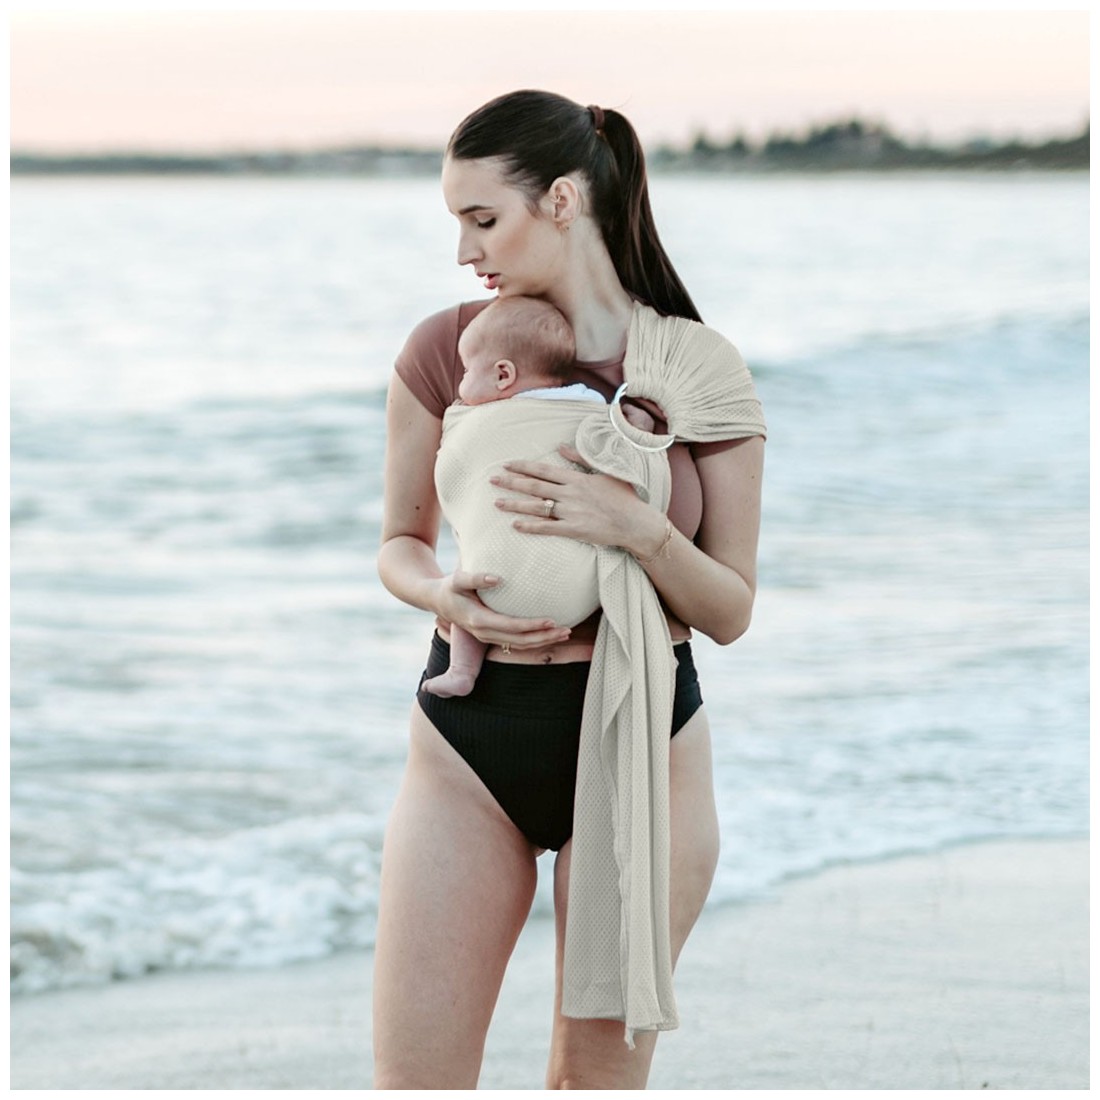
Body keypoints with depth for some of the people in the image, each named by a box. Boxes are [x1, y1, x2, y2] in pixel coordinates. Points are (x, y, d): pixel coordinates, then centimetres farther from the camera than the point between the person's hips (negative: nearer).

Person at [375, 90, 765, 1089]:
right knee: (412, 1079, -1)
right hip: (469, 742, 1)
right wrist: (446, 596, -14)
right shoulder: (446, 350, 0)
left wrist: (639, 529, -22)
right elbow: (401, 546, 9)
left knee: (600, 1072, 7)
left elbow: (731, 613, -2)